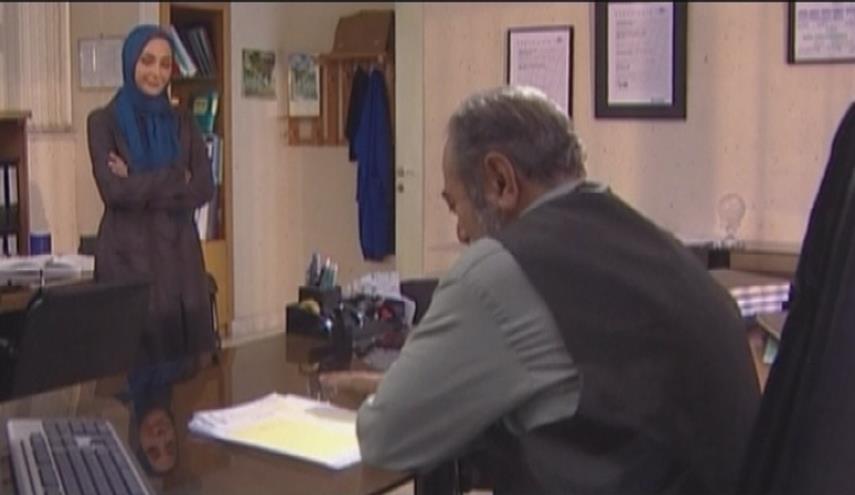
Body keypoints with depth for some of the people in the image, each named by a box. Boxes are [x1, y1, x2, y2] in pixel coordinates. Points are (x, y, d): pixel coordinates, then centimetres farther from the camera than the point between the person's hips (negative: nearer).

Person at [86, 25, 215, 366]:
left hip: (180, 252, 3)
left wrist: (141, 187, -10)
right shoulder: (104, 121, 1)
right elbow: (113, 190, -13)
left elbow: (204, 189, -1)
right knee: (132, 355, -3)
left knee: (186, 352, 2)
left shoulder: (183, 123, 11)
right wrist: (175, 179, -5)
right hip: (127, 254, -3)